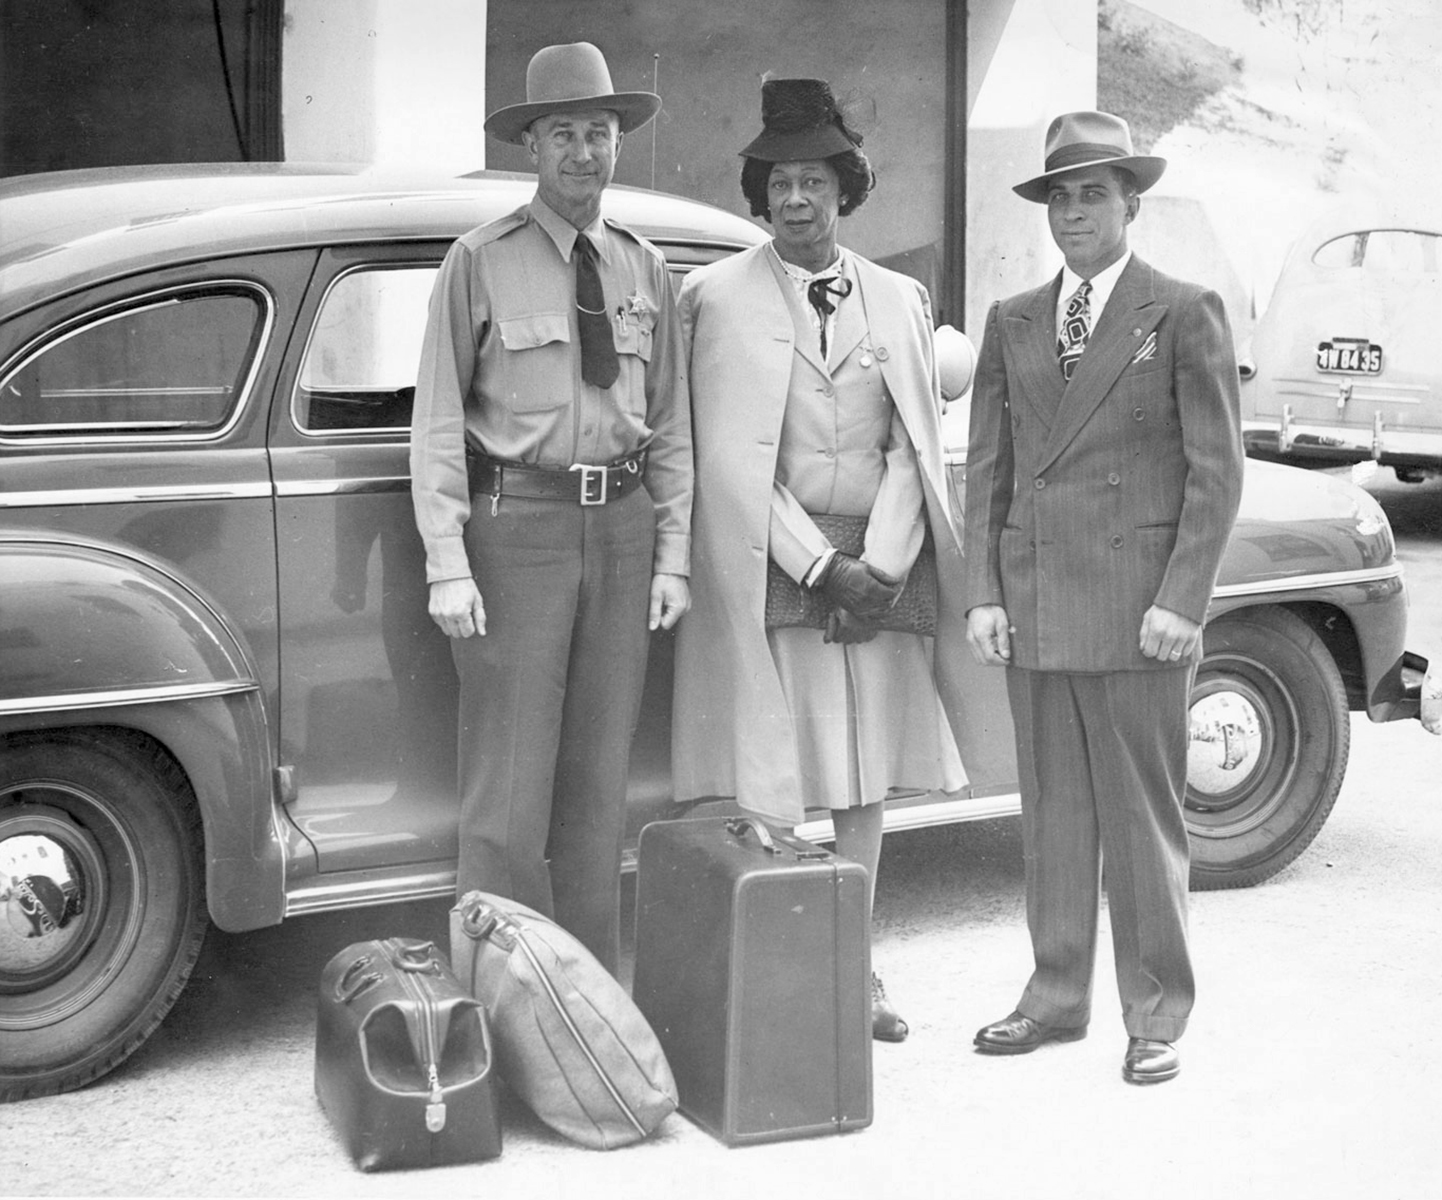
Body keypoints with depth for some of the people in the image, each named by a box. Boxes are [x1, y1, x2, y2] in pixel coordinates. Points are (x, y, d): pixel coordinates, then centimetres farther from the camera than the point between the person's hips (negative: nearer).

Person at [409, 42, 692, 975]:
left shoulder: (644, 270, 11)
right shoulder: (480, 264, -2)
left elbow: (670, 423, 12)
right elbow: (438, 417, -5)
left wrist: (672, 555, 5)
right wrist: (448, 566, -12)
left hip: (623, 525, 4)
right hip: (516, 524, -4)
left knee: (600, 777, 11)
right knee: (511, 778, -5)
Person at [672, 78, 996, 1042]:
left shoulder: (899, 300, 9)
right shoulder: (719, 297, -2)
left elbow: (913, 447, 4)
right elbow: (729, 457, -8)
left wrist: (882, 565, -10)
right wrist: (820, 566, -14)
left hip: (882, 569, 4)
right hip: (769, 566, -4)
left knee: (867, 779, 10)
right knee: (774, 784, -3)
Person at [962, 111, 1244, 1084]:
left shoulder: (1186, 313, 1)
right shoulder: (1012, 323, 14)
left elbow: (1217, 470, -3)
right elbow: (988, 470, 13)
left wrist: (1182, 601, -10)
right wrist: (984, 593, 4)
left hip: (1138, 607, -4)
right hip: (1034, 607, 4)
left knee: (1143, 814, 2)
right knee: (1053, 814, 11)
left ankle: (1156, 1016, 12)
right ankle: (1056, 996, 22)